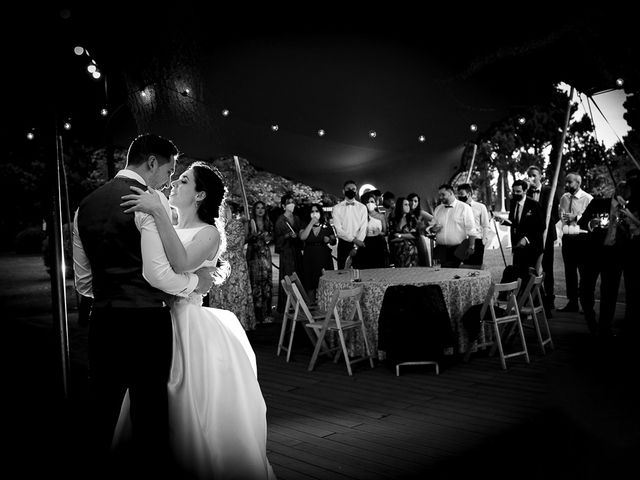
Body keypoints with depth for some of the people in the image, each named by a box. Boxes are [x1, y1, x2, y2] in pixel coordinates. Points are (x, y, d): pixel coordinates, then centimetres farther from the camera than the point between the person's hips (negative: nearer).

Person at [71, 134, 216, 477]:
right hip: (145, 323, -6)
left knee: (101, 410, 14)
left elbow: (82, 282, 17)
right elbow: (158, 274, -17)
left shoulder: (85, 205, 13)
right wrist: (195, 282, -2)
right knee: (149, 412, 3)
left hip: (101, 323, 7)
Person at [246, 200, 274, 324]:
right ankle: (257, 315, -3)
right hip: (254, 254, -4)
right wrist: (253, 234, -21)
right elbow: (246, 239, -5)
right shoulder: (250, 223, -2)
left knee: (267, 282, 0)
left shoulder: (268, 223, 12)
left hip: (265, 253, 4)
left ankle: (266, 313, 8)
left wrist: (268, 238, 1)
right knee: (255, 283, -8)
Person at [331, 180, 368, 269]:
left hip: (359, 245, 1)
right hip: (343, 244, -1)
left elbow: (363, 228, -2)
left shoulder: (362, 207, 5)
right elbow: (338, 230, -7)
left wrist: (356, 247, -11)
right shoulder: (337, 208, 1)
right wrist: (354, 240, -16)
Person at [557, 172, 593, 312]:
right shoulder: (564, 198, 11)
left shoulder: (588, 198, -7)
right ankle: (572, 302, 20)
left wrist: (576, 217, -18)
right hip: (567, 237, 6)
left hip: (581, 238, -6)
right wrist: (562, 216, 3)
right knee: (569, 271, 10)